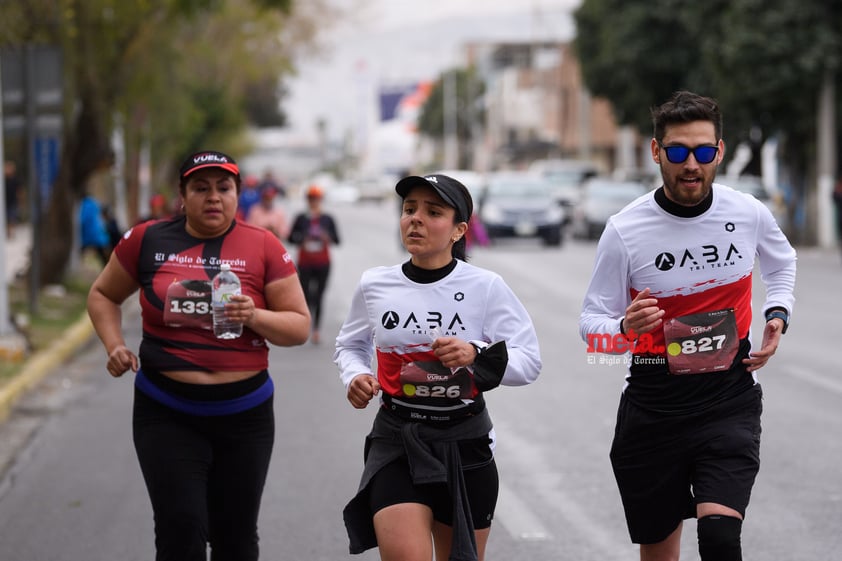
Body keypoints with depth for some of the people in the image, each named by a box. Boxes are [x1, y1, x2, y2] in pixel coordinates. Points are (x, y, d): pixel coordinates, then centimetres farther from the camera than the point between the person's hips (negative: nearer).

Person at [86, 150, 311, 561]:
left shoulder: (263, 247, -2)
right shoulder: (148, 240, 1)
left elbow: (299, 326, 1)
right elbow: (103, 295, 15)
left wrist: (255, 317, -19)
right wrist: (114, 346, -2)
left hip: (244, 414, 1)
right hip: (167, 415, -1)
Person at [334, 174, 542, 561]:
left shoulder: (486, 288, -6)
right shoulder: (375, 285, 0)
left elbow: (529, 362, -5)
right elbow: (350, 345, 18)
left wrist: (477, 356, -23)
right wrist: (354, 376, -4)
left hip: (465, 442, 0)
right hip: (396, 440, 0)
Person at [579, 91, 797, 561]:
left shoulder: (750, 213, -3)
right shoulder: (625, 231, -11)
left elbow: (783, 261, 21)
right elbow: (591, 323, -5)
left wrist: (778, 317, 4)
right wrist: (626, 328, -27)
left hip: (731, 399, 0)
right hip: (653, 406, 0)